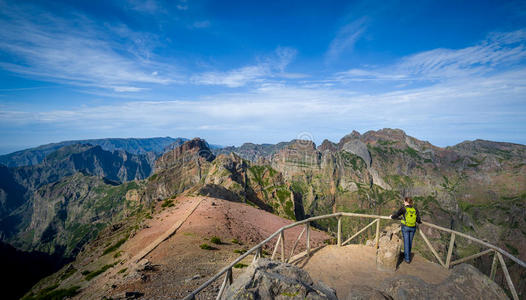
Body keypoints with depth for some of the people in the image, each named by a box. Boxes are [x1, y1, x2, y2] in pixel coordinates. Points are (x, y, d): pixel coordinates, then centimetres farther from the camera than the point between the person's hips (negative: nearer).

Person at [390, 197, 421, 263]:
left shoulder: (403, 208, -12)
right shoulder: (415, 209, -1)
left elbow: (396, 215, -12)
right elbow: (418, 220, -3)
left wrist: (392, 216, 10)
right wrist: (420, 222, 21)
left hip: (405, 227, -4)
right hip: (413, 228, 4)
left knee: (406, 242, 4)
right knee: (410, 241, 18)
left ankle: (407, 258, 8)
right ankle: (407, 254, 34)